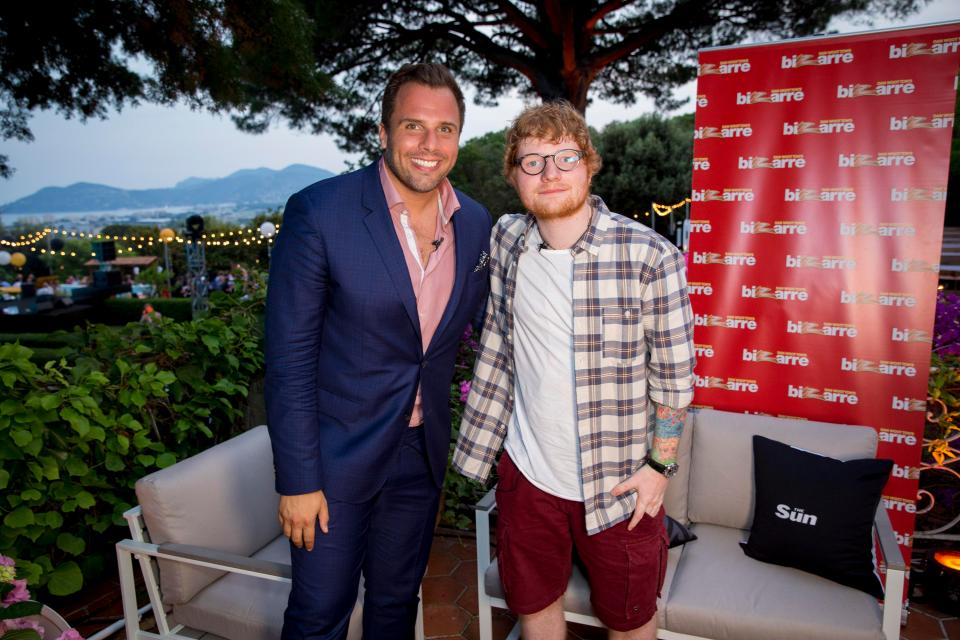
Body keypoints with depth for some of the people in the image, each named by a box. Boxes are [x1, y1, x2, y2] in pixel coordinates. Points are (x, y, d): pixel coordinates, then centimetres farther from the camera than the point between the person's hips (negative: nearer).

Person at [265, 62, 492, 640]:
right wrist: (297, 481, -13)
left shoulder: (477, 224, -1)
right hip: (337, 454, -4)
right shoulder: (319, 213, -17)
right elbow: (289, 358, -15)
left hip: (422, 453, 5)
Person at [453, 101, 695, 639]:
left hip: (618, 484, -3)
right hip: (527, 473, 4)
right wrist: (480, 443, 6)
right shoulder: (507, 241, -5)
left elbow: (674, 371, -9)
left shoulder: (650, 256, -18)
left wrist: (661, 463, -7)